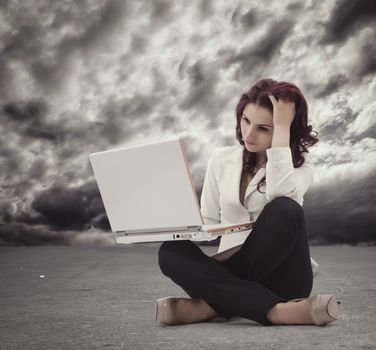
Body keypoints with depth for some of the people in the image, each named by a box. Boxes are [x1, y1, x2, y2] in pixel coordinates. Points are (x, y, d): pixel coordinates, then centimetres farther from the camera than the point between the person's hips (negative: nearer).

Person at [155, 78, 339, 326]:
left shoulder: (299, 163, 2)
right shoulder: (221, 159, 10)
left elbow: (280, 195, -23)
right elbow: (208, 222, 14)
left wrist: (283, 127, -19)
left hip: (280, 276, -2)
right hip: (232, 270, 3)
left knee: (286, 209, -32)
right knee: (171, 252, -27)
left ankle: (211, 307, -29)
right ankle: (276, 311, -39)